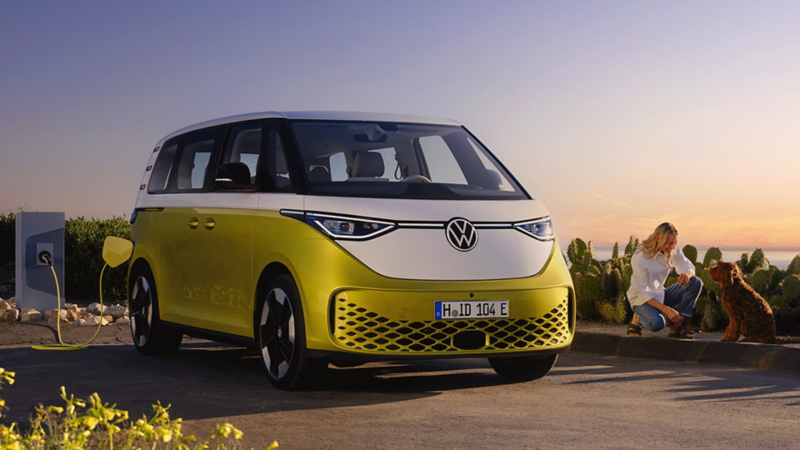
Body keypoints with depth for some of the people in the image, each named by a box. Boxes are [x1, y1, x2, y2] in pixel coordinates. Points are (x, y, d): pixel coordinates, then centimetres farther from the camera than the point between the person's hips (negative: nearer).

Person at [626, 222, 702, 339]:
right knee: (657, 323, -39)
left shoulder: (673, 251, -5)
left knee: (695, 283, -14)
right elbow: (643, 292, -25)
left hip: (660, 295, 7)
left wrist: (687, 274, -29)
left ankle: (677, 326, -14)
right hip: (641, 299, -7)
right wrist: (666, 309, -34)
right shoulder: (640, 257, -24)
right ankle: (637, 319, -2)